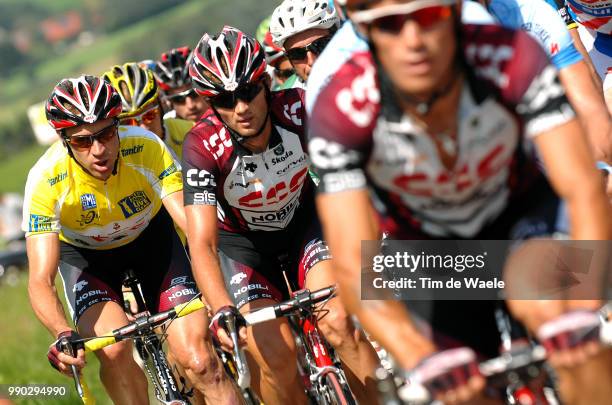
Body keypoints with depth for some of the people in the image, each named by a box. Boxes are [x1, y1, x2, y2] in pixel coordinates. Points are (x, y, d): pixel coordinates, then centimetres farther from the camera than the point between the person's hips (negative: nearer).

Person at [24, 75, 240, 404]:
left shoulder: (146, 148, -32)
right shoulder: (45, 180, -32)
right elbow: (41, 280, -35)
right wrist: (63, 334, -55)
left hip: (150, 238, 0)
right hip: (84, 254, 0)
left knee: (197, 358, -17)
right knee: (114, 349, -26)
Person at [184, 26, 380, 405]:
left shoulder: (298, 109, -27)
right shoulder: (203, 147, -30)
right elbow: (202, 245, -35)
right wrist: (222, 311, -52)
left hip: (302, 221, 1)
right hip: (242, 243, -1)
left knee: (340, 324, -24)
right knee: (278, 361, -18)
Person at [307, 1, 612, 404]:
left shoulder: (511, 57, -33)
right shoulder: (339, 108, -33)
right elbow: (354, 266, -38)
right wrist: (423, 359, -55)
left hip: (516, 209, -1)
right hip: (423, 239, 1)